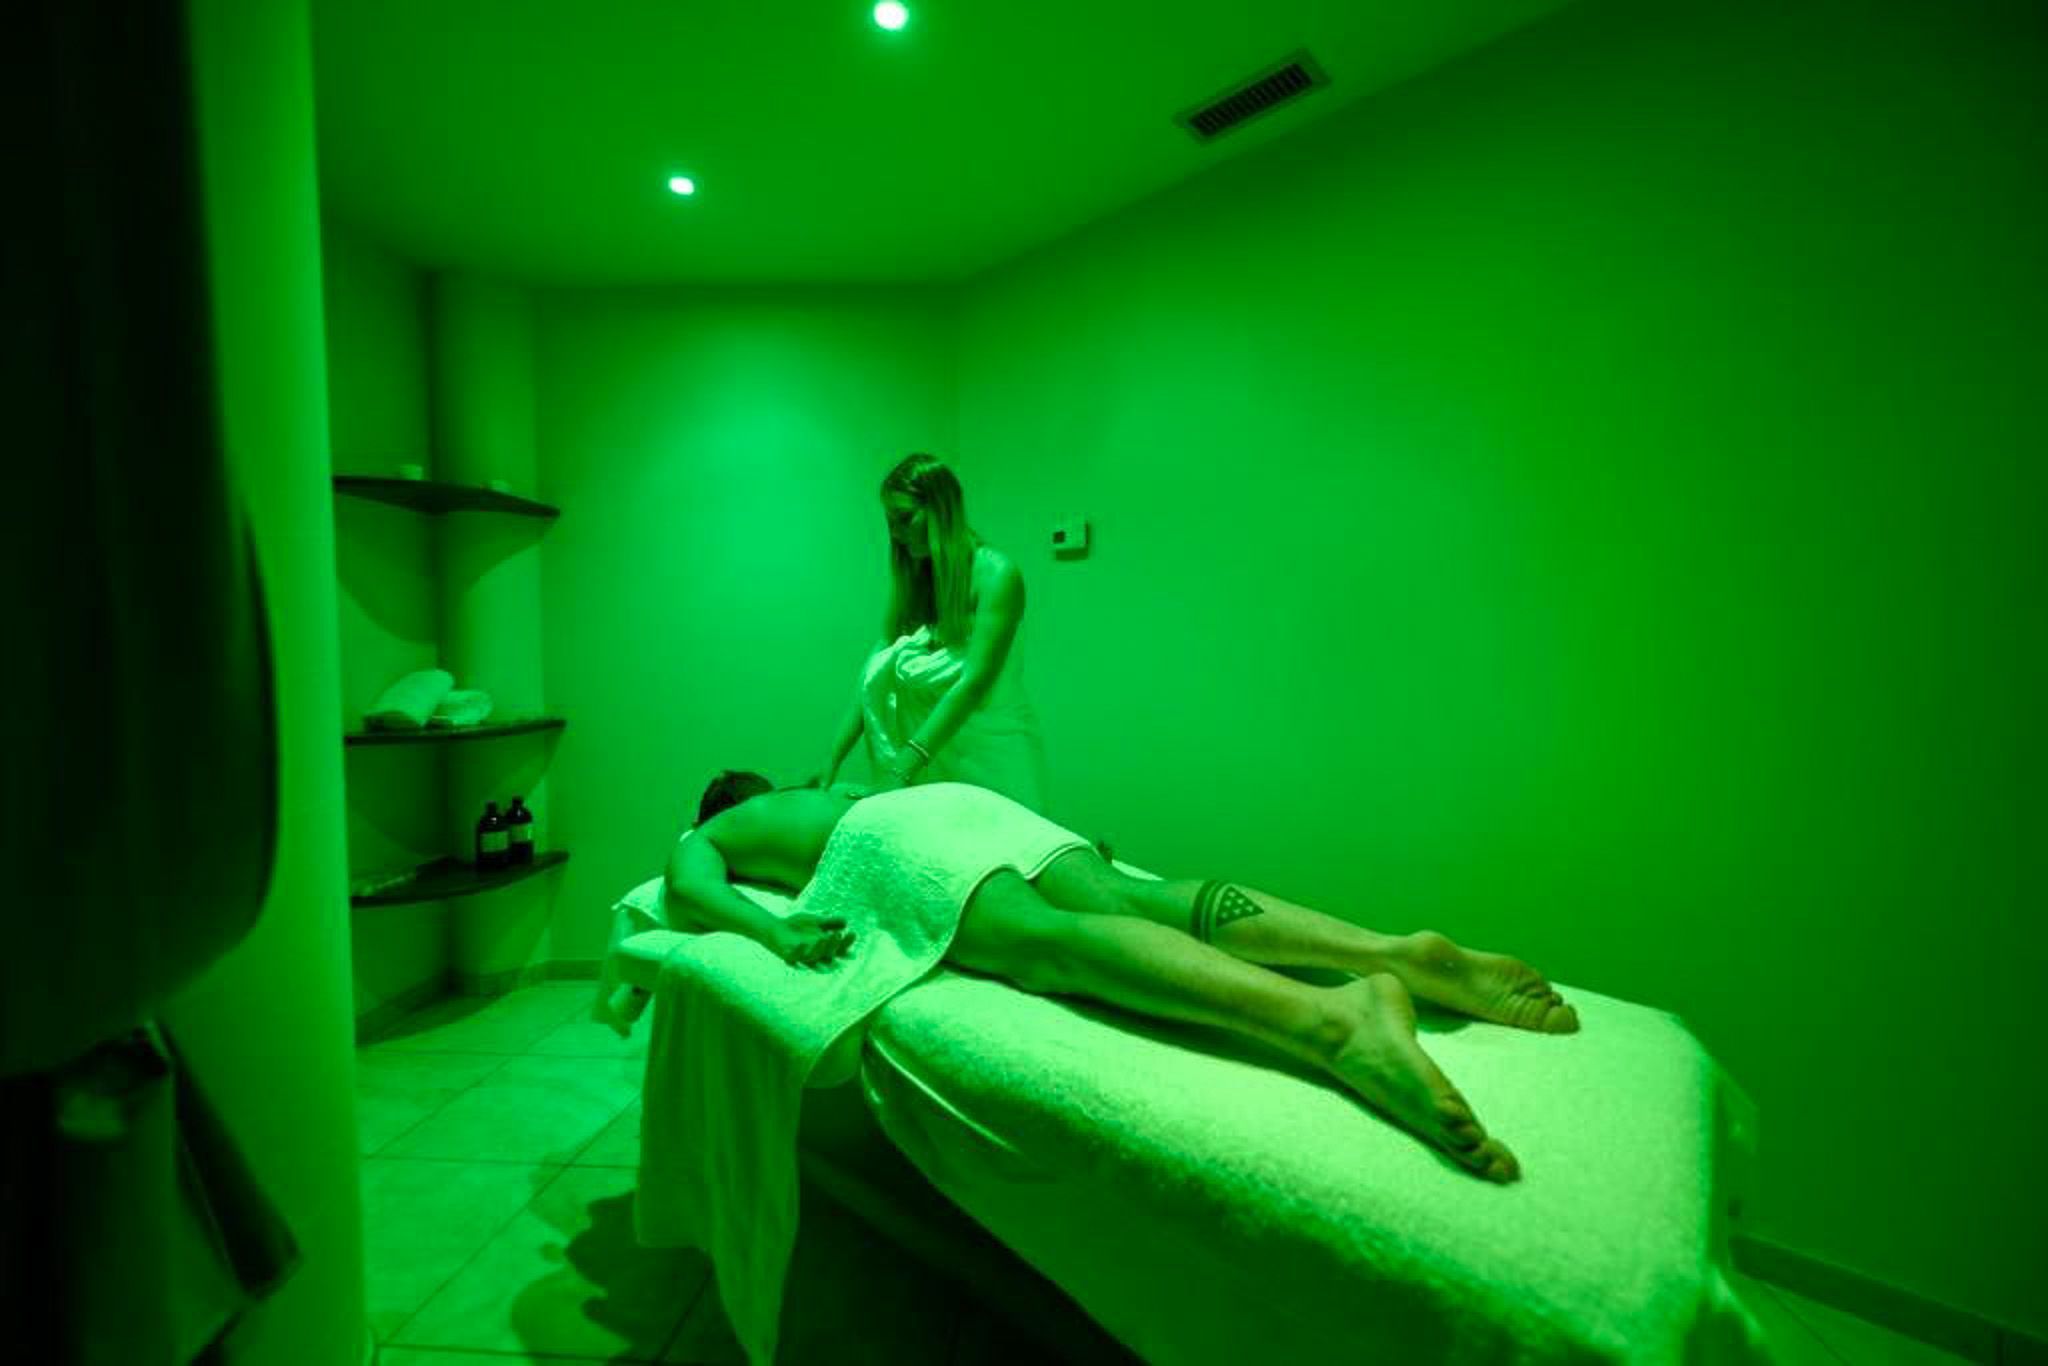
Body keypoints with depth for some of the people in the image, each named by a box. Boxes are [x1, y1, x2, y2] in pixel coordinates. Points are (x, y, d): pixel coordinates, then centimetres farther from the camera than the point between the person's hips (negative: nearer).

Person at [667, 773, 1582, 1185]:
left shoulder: (710, 835, 30)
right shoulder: (826, 794, 45)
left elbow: (686, 888, 8)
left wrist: (772, 928, -6)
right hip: (965, 799, 6)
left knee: (1058, 940, -31)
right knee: (1144, 901, -13)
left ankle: (1332, 1018, -53)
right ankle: (1394, 952, -28)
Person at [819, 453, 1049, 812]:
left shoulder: (995, 574, -10)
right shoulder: (910, 584, 8)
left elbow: (974, 681, -19)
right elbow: (872, 681, 2)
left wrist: (904, 769, -25)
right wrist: (831, 766, -6)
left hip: (992, 752, -4)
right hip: (934, 758, 5)